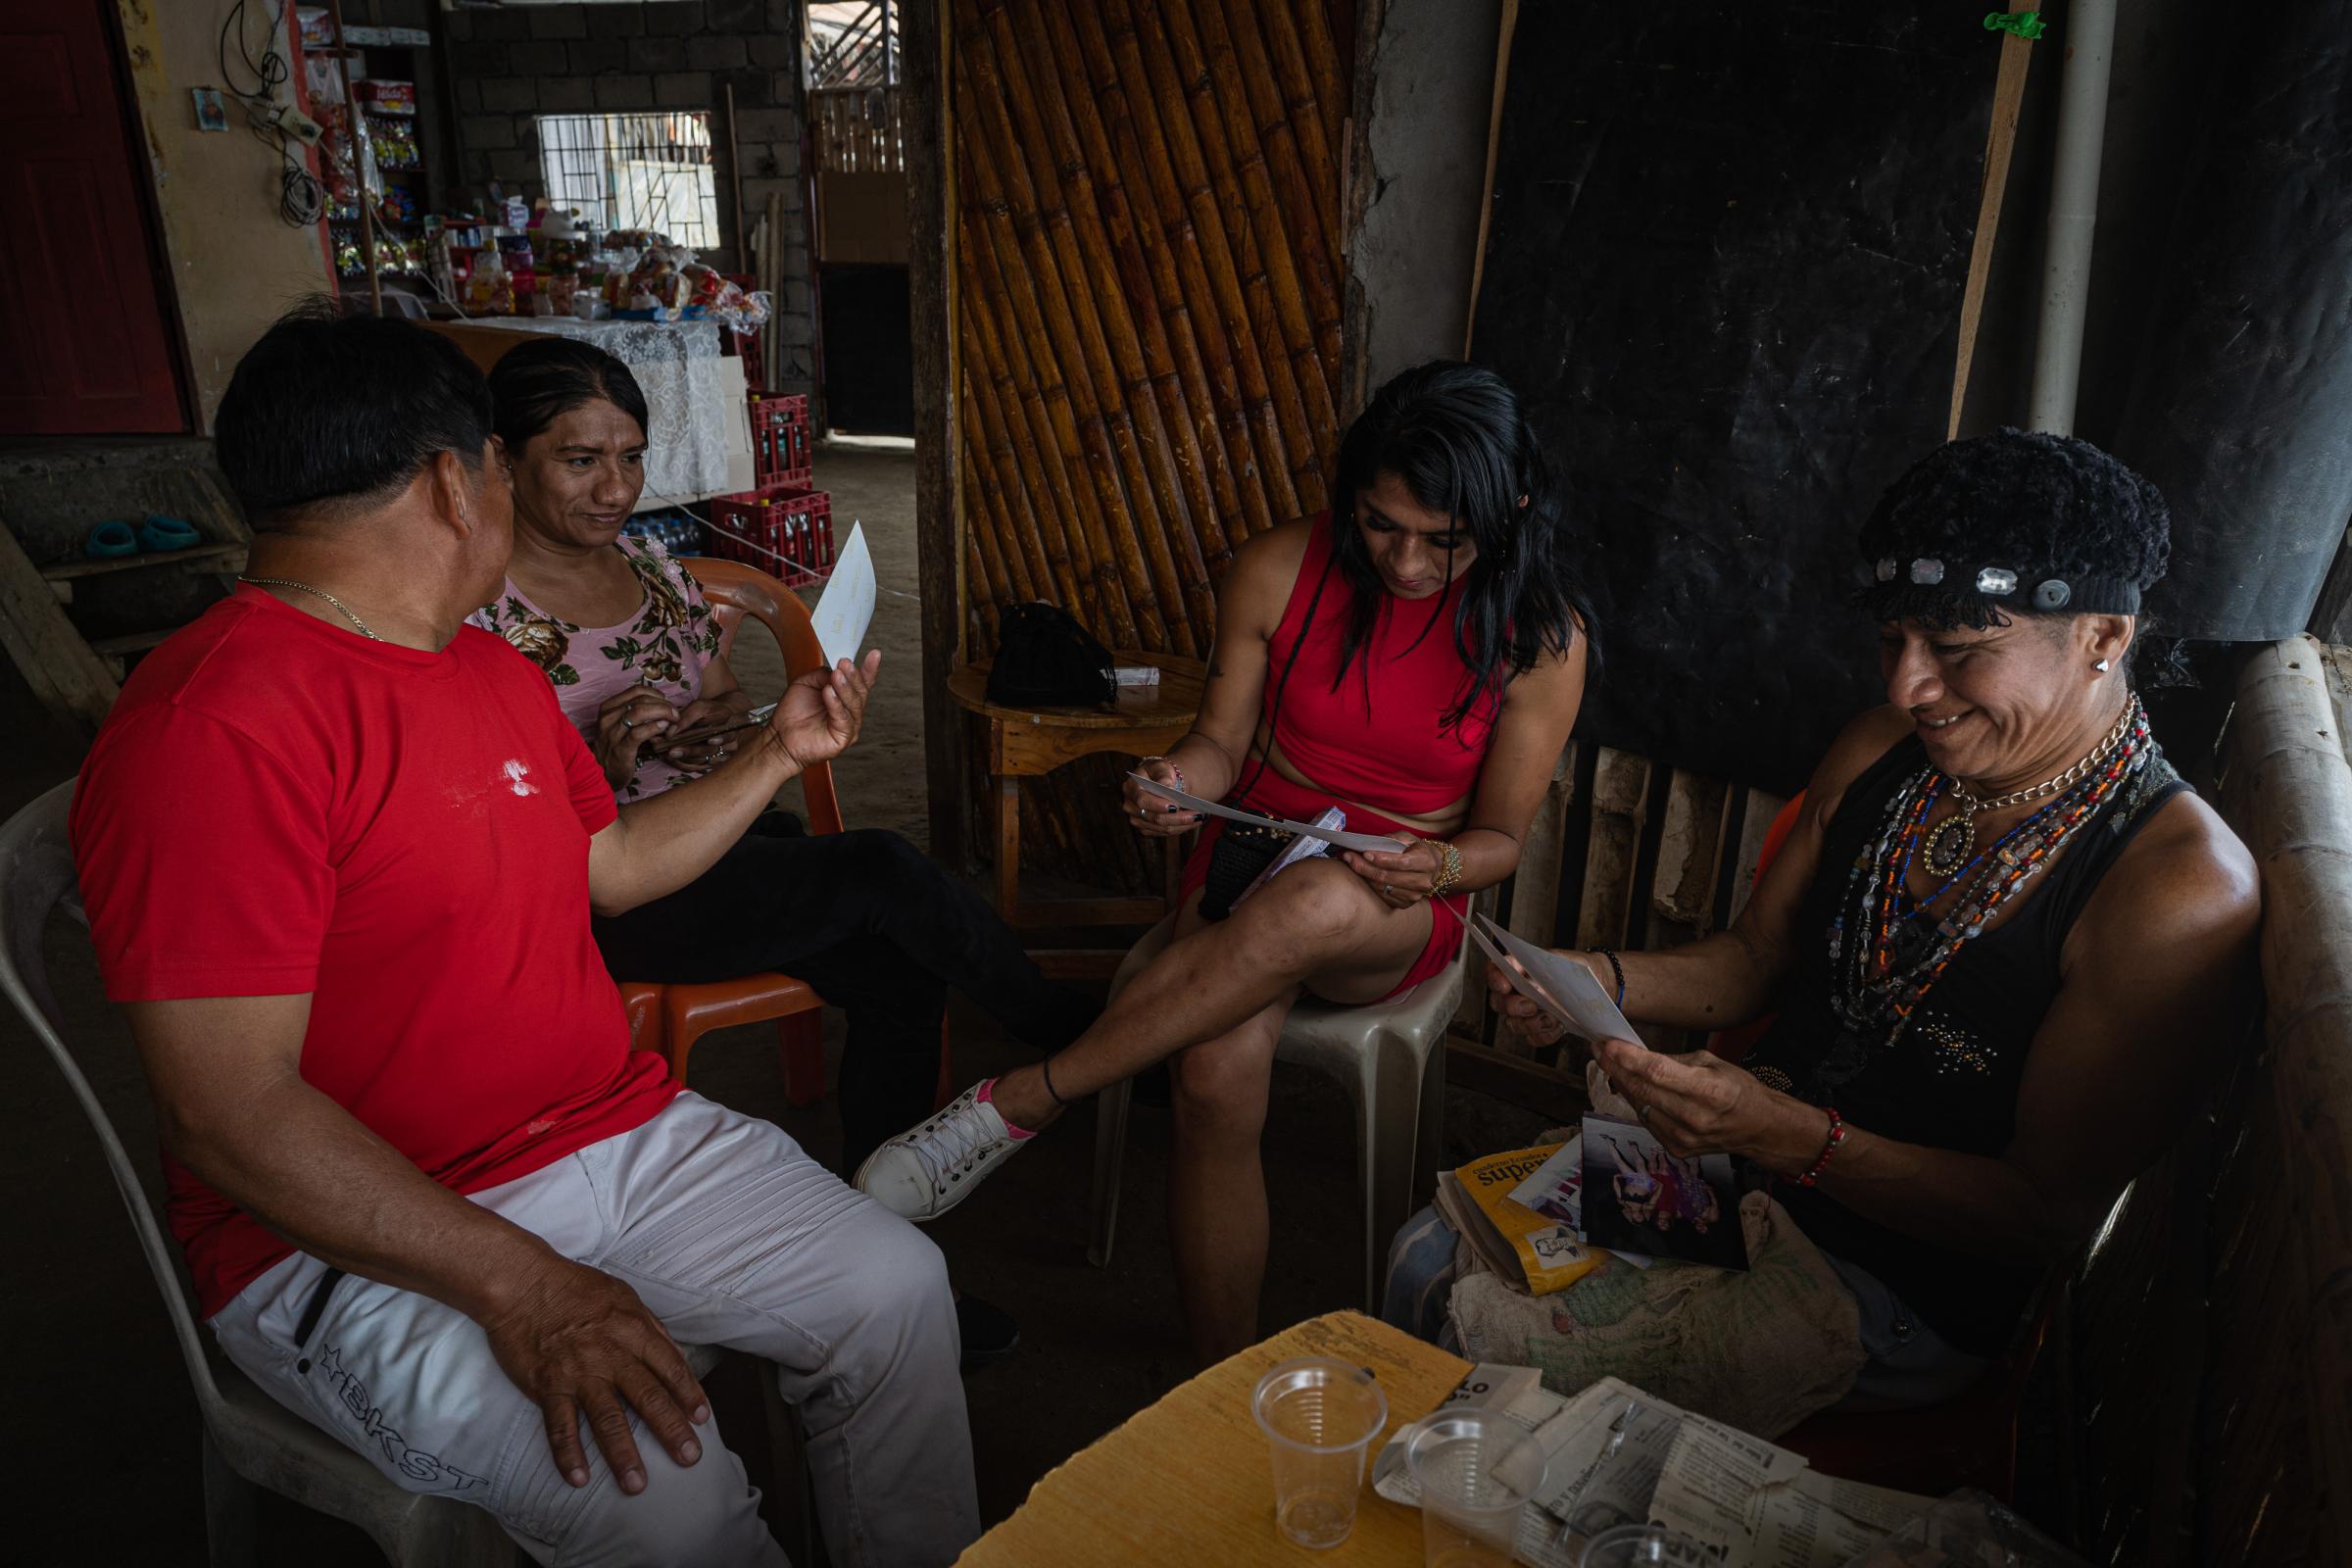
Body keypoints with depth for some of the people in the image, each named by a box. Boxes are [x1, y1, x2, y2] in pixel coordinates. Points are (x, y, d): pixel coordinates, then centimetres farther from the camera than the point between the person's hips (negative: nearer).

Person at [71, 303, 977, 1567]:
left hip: (613, 1132, 8)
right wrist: (517, 1284, -27)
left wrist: (778, 753, 20)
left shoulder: (495, 670, 10)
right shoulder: (212, 728, -20)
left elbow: (611, 865, 22)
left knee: (896, 1287, -4)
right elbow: (230, 1110, -23)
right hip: (353, 1236, -8)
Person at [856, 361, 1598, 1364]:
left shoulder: (1541, 637, -9)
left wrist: (1441, 868, -25)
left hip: (1396, 916, -1)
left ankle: (1020, 1100, -28)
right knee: (1218, 1076, -32)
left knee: (1319, 906, -41)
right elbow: (1223, 739, 3)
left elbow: (1502, 835, -1)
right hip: (1254, 867, 1)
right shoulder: (1280, 570, -6)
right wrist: (1180, 782, -21)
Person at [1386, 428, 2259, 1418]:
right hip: (1735, 1160, 6)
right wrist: (1600, 981, -12)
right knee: (1427, 1259, 1)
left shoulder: (2184, 887, -22)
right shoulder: (1880, 754, -2)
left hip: (1893, 1293, -6)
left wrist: (1792, 1137, -33)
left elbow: (2048, 1216, -20)